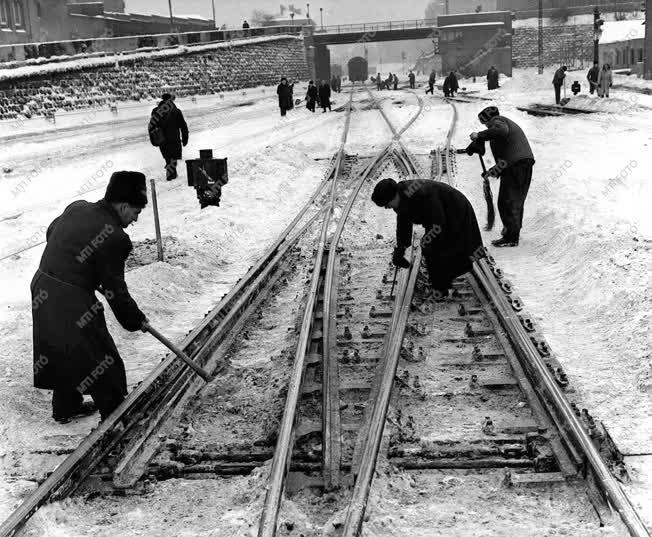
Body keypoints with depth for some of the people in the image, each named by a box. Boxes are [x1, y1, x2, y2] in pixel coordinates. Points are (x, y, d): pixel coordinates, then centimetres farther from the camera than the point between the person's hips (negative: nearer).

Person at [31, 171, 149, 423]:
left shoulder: (76, 208, 4)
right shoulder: (113, 237, -20)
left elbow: (50, 232, 24)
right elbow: (114, 289, -13)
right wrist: (134, 319, 2)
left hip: (41, 291, 9)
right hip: (73, 306, -9)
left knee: (63, 354, 26)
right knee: (104, 365, 7)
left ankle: (66, 407, 43)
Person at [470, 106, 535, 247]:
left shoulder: (497, 121, 1)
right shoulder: (509, 124, 31)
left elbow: (502, 131, -25)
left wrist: (480, 136, -17)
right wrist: (497, 170, 24)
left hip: (514, 165, -10)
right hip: (526, 162, 10)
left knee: (506, 202, -8)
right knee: (516, 201, 21)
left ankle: (511, 237, -9)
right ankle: (515, 231, 33)